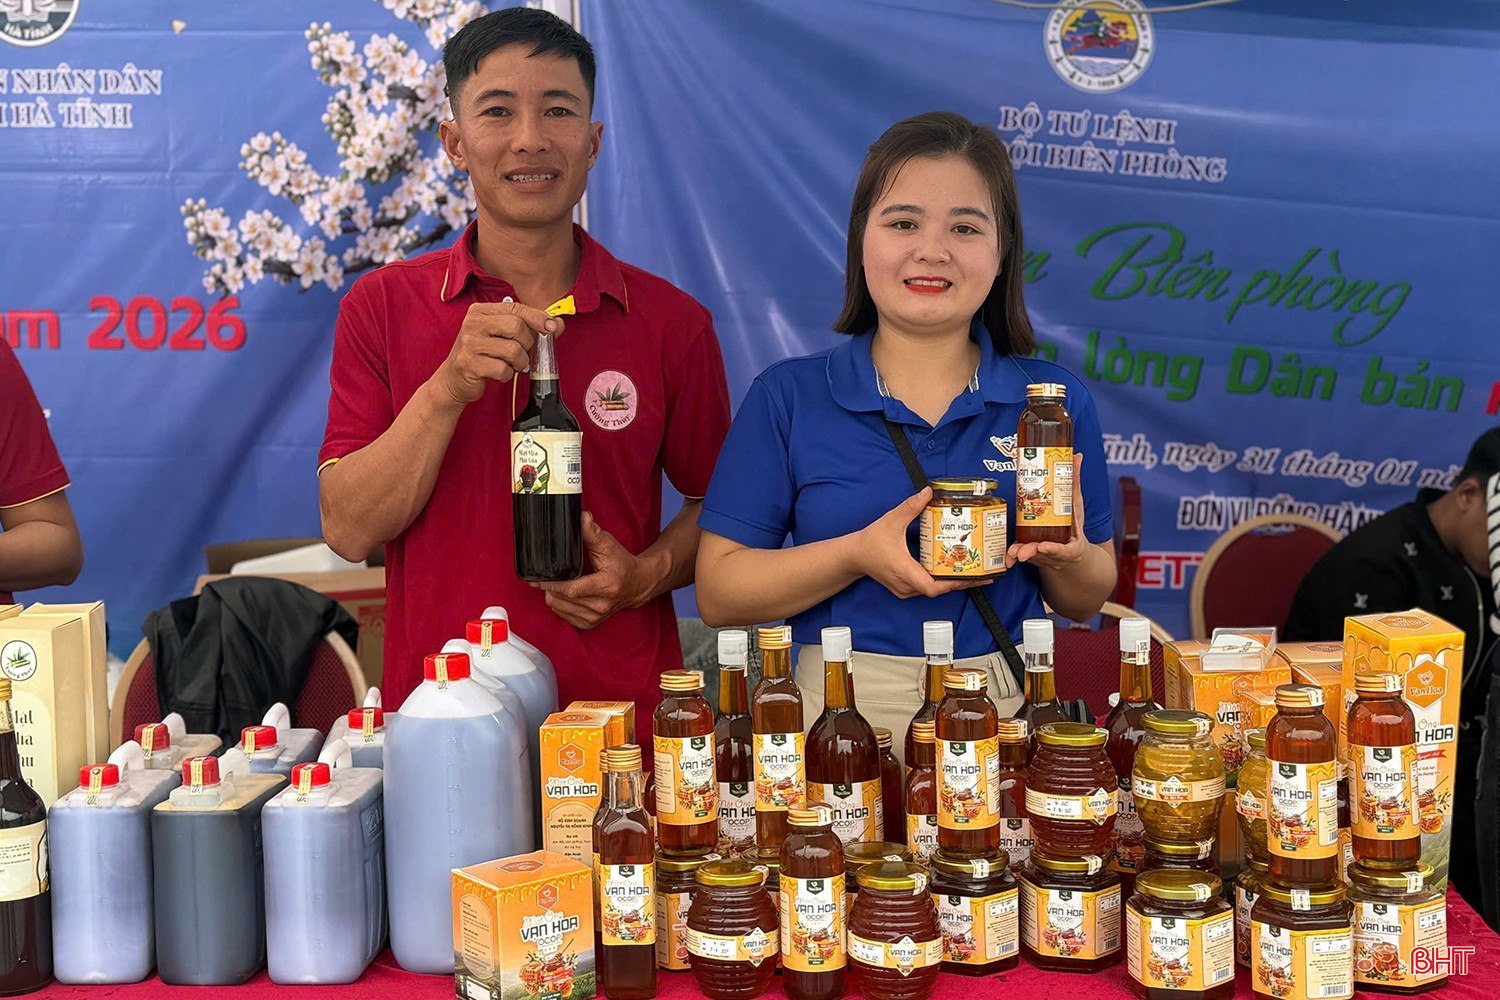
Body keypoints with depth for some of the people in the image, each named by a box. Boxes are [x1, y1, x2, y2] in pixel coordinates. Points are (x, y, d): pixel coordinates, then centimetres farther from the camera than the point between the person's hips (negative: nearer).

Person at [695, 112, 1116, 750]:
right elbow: (718, 593, -1)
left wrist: (1067, 555, -8)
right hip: (841, 712, -1)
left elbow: (1085, 603, 14)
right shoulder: (788, 398, 3)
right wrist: (857, 556, -14)